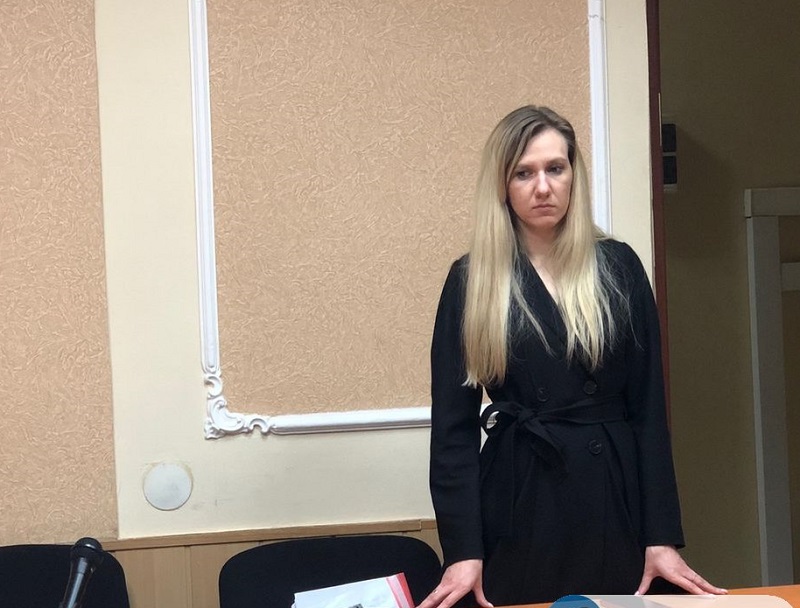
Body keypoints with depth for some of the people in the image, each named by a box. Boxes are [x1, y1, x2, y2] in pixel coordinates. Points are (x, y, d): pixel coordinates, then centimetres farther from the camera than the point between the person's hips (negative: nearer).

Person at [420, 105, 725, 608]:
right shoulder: (472, 280, 0)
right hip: (518, 497, -1)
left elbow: (649, 404, 1)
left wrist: (663, 535, -4)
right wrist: (463, 549, -9)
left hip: (615, 493, 1)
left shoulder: (618, 266, 2)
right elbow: (454, 422, -2)